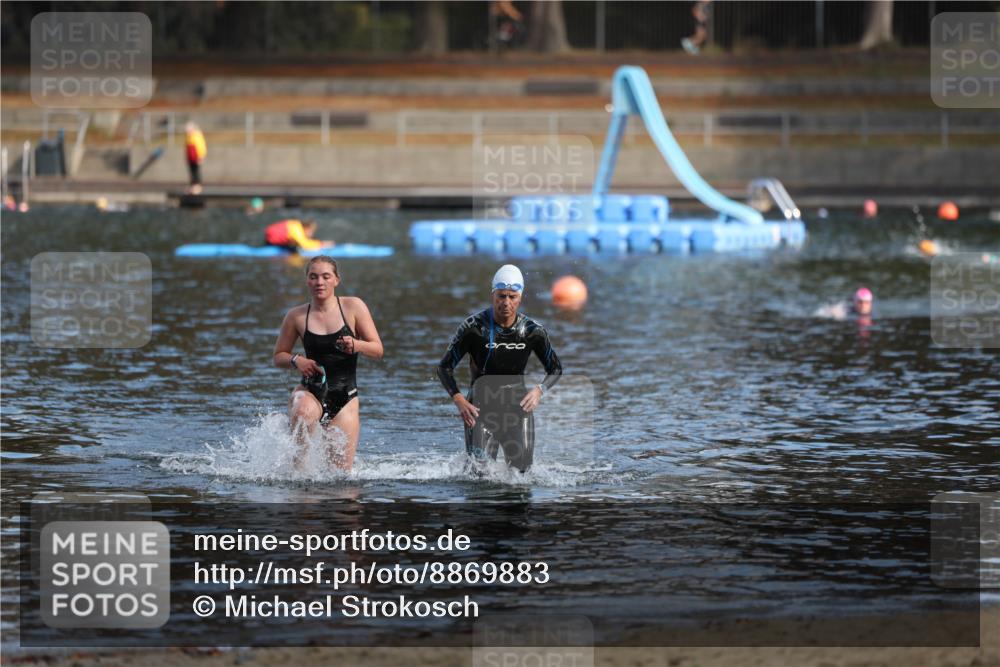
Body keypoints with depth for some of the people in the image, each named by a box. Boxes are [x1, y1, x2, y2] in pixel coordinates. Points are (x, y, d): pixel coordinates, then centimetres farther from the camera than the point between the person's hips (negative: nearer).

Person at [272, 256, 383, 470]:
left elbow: (377, 349, -1)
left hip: (345, 397, 1)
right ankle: (299, 466, -24)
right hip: (311, 392, -1)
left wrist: (356, 345, -22)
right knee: (303, 412, -39)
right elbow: (278, 356, 12)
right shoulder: (296, 316, 1)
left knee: (341, 471, -3)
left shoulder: (353, 307, -1)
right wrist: (296, 361, -11)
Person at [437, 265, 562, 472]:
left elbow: (555, 369, 8)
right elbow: (444, 367, -6)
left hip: (517, 403, 2)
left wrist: (539, 390, -12)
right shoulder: (475, 327, -11)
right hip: (481, 406, -2)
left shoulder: (532, 330, -4)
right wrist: (459, 401, -20)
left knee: (522, 466, -9)